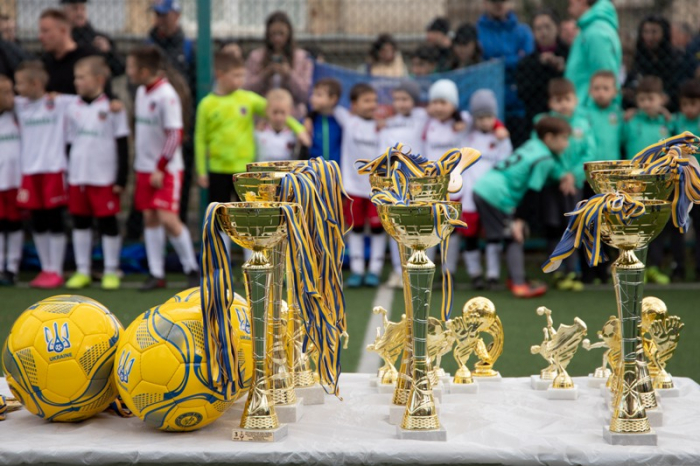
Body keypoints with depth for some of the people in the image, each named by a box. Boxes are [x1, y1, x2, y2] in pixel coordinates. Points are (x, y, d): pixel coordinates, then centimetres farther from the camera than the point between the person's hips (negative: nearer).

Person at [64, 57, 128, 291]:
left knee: (108, 223, 2)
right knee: (80, 223, 10)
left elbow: (122, 146, -4)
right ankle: (82, 271, 19)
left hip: (104, 178, -5)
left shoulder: (112, 107, -5)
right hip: (77, 177, 5)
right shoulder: (74, 108, 8)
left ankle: (111, 271, 12)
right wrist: (65, 176, 10)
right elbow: (69, 144, 13)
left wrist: (121, 179, -7)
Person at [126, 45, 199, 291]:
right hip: (145, 168, 8)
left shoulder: (166, 95, -17)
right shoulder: (141, 91, 8)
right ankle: (156, 273, 12)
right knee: (150, 217, 6)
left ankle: (192, 268, 2)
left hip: (166, 169, -8)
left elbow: (175, 135, -18)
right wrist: (139, 162, 17)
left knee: (168, 218, -13)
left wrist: (161, 168, -17)